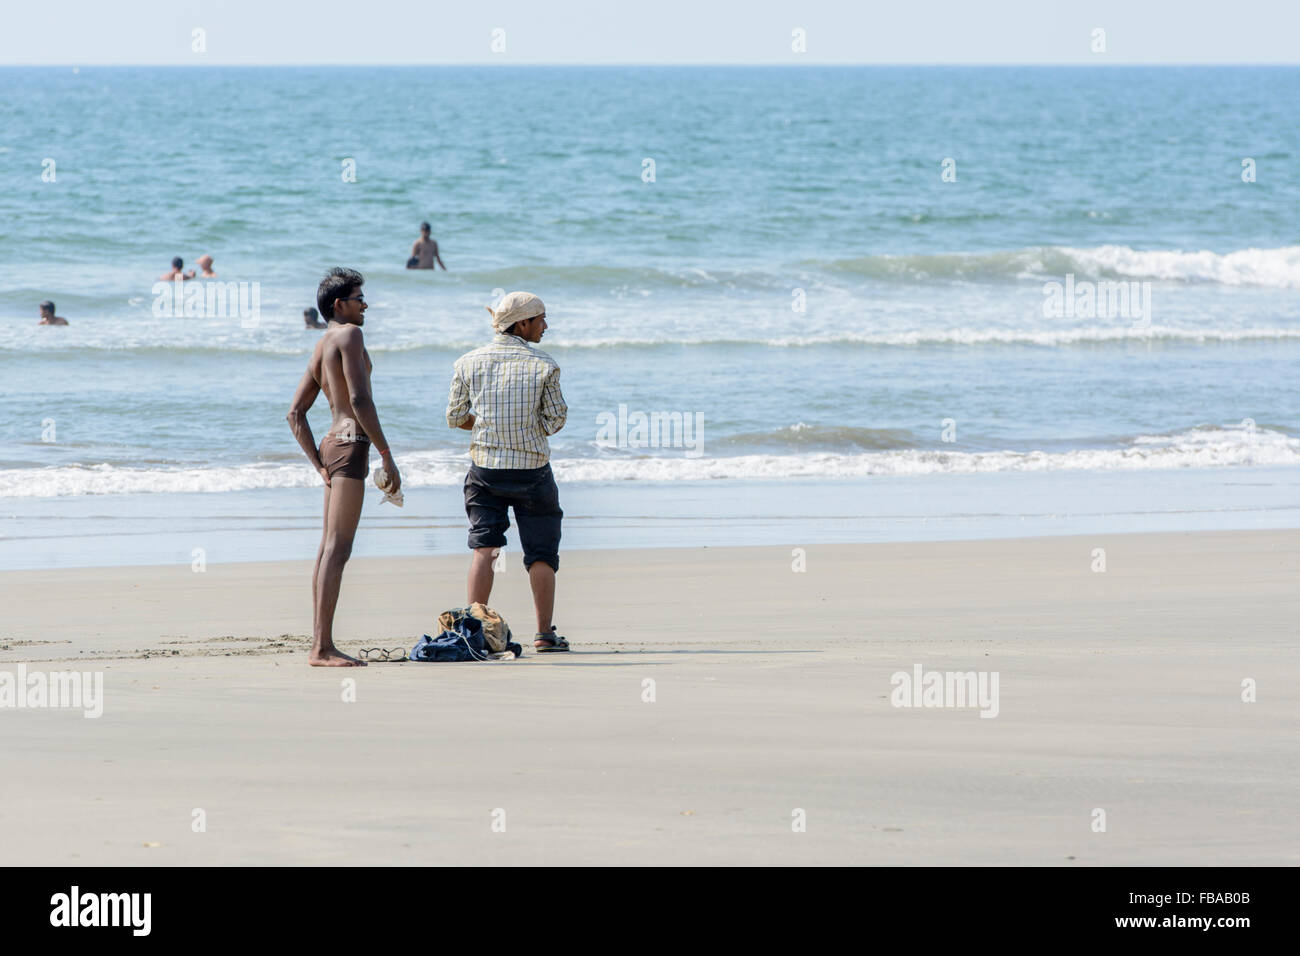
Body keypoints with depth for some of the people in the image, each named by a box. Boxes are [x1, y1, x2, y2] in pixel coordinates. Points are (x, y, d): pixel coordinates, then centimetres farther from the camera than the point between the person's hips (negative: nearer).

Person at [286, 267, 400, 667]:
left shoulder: (319, 350, 19)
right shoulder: (349, 335, -7)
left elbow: (295, 415, 19)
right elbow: (360, 399, -17)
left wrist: (320, 466, 15)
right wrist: (387, 455, -15)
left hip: (331, 444, 10)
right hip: (352, 444, -10)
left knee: (329, 550, 9)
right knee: (338, 549, -12)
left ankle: (320, 645, 10)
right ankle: (322, 648, -17)